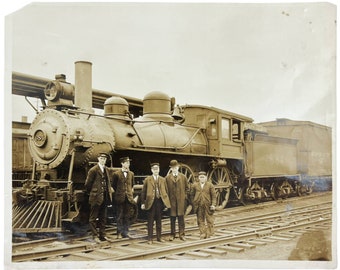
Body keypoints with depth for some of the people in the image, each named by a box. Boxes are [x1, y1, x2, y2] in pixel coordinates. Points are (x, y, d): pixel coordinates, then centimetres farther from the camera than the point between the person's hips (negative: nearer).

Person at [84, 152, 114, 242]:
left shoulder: (106, 170, 13)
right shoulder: (93, 170, -9)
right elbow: (88, 184, -6)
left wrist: (109, 190, 11)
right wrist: (91, 193, 2)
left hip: (105, 197, 7)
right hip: (96, 197, -7)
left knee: (103, 218, 13)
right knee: (93, 218, 2)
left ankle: (102, 235, 21)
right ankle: (95, 236, 8)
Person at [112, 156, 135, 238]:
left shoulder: (131, 174, 9)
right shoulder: (116, 174, -3)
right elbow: (113, 185, 6)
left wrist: (131, 191, 7)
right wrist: (119, 192, 5)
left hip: (129, 197, 3)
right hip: (120, 197, -3)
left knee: (127, 216, 6)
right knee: (120, 216, 1)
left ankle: (126, 232, 13)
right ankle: (119, 233, 8)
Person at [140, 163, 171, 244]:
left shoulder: (162, 179, 9)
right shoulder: (147, 179, 2)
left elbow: (166, 191, 10)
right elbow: (143, 192, 1)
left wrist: (166, 203, 5)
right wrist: (143, 203, -4)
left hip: (160, 201, 3)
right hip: (151, 201, -3)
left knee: (159, 221, 10)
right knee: (150, 221, 2)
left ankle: (159, 237, 19)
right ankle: (149, 238, 8)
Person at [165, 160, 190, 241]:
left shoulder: (183, 177, 8)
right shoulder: (167, 178, 4)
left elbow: (187, 188, 12)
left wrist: (185, 197, 3)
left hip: (181, 200, 0)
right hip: (172, 201, 0)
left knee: (181, 217, 2)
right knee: (172, 218, 4)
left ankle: (181, 234, 8)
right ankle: (172, 234, 14)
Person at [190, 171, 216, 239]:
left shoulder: (210, 185, 1)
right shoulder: (195, 185, 5)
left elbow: (214, 196, 0)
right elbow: (192, 195, 10)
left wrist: (213, 205, -8)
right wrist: (193, 204, 3)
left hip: (208, 205, -1)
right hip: (199, 206, 1)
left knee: (209, 220, 4)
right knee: (200, 220, 5)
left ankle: (209, 233, 16)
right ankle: (202, 233, 12)